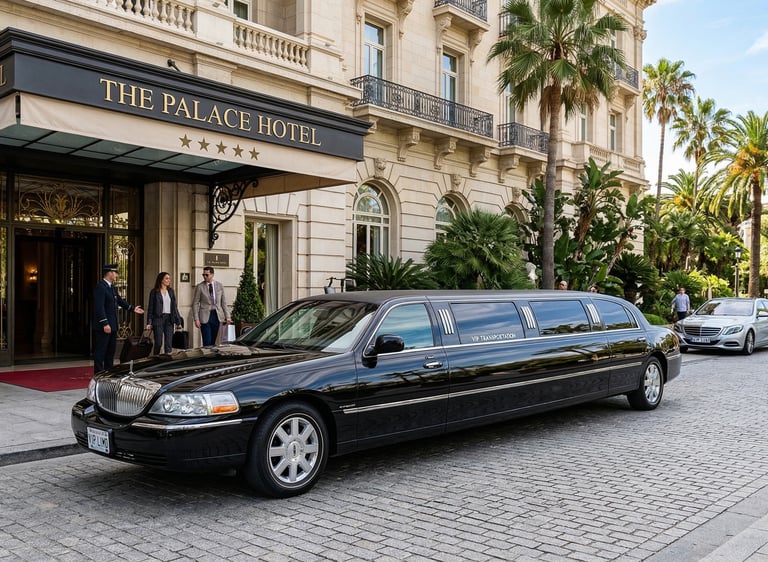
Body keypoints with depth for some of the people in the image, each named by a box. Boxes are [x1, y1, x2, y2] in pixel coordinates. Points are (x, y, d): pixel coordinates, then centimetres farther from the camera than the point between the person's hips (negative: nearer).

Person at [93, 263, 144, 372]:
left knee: (111, 350, 15)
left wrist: (133, 308, 28)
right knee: (100, 351, -4)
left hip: (112, 326, 10)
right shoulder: (100, 287, -16)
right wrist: (105, 324, -26)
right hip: (103, 327, -10)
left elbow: (120, 301, 28)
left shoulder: (112, 287, 15)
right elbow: (99, 307, -22)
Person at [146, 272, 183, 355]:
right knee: (158, 343, -3)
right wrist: (149, 322, -6)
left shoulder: (171, 291, 12)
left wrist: (178, 321, 6)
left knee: (168, 343, 0)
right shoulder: (154, 292, 0)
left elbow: (175, 307, 12)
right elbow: (150, 307, 0)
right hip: (158, 319, -4)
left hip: (169, 319, 4)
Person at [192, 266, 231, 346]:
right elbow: (195, 304, -2)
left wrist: (227, 316, 5)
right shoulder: (200, 287, -2)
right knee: (207, 342, -7)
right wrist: (196, 319, -9)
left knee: (213, 341, 7)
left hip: (217, 316, 3)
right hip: (205, 316, -3)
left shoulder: (220, 286, 6)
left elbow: (223, 302, 11)